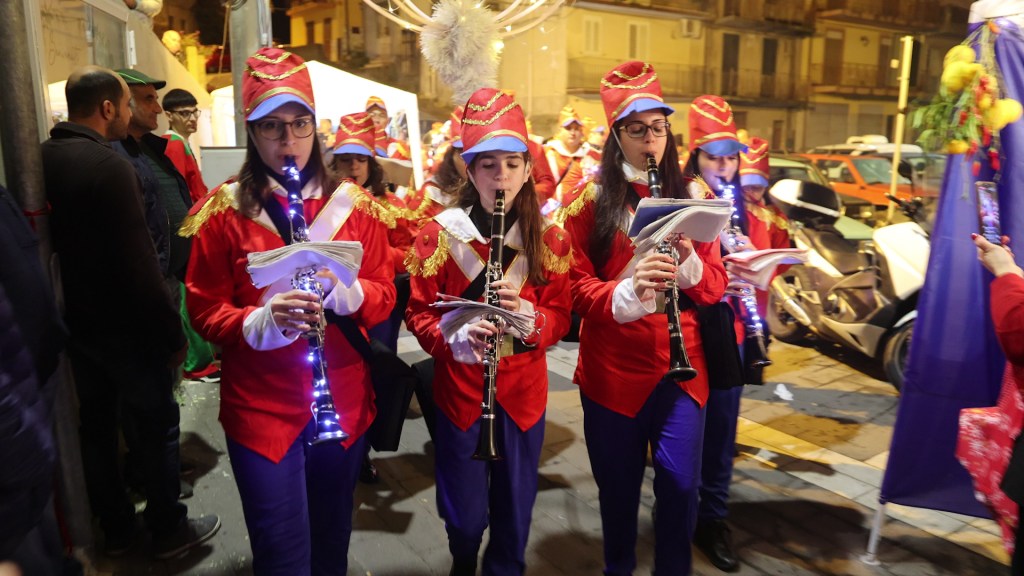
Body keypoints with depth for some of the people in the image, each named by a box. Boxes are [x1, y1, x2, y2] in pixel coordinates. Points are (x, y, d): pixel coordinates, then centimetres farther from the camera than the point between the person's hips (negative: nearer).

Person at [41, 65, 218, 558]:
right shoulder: (109, 166, -21)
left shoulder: (42, 160, 4)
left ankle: (116, 528, 32)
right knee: (158, 424, 7)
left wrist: (63, 310, 20)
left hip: (74, 320, 8)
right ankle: (169, 530, 20)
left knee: (96, 423, 17)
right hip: (122, 325, -8)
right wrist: (172, 332, -17)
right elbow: (138, 265, -24)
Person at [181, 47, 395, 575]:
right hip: (261, 406, -2)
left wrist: (344, 289, -20)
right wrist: (262, 321, -24)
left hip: (345, 399, 3)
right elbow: (204, 311, -4)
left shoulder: (353, 204, 2)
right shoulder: (224, 211, -5)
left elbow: (384, 294, 2)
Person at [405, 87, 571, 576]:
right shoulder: (439, 235, -8)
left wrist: (528, 315, -21)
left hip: (523, 392, 2)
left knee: (515, 511, 14)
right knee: (465, 514, 11)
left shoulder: (549, 239, -2)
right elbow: (418, 311, -4)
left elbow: (561, 315, 0)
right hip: (459, 389, -1)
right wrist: (455, 337, -23)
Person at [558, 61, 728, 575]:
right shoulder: (588, 201, -3)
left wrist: (688, 262, -18)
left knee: (680, 485, 2)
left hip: (682, 366, 2)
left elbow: (715, 287, 4)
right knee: (618, 486, 13)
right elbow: (577, 288, -7)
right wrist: (627, 293, -26)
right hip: (612, 368, -1)